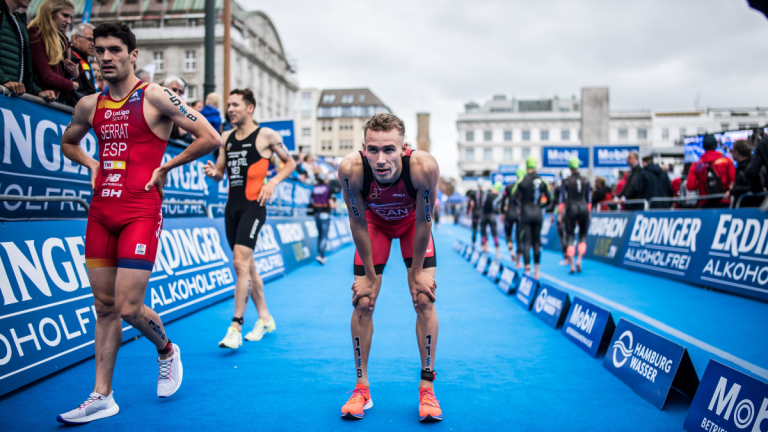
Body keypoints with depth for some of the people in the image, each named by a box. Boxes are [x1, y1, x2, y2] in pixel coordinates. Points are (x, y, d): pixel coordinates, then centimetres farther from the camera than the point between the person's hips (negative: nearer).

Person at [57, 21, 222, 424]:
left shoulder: (156, 97, -6)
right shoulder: (89, 105, 11)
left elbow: (210, 138, -10)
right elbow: (68, 142, 30)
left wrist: (165, 167, -6)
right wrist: (92, 165, 12)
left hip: (140, 211, -6)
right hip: (101, 210, 6)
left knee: (128, 306, -8)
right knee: (104, 306, 9)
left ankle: (167, 351, 24)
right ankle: (102, 396, 17)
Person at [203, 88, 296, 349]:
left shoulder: (266, 135, -2)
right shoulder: (226, 137, 14)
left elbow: (290, 163, 4)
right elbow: (220, 172, 19)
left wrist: (272, 183, -11)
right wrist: (212, 172, -5)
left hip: (253, 205, -7)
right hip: (232, 206, 7)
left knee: (240, 262, -16)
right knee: (247, 265, 12)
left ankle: (236, 326, -11)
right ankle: (265, 318, 26)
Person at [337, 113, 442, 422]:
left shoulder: (424, 167, -40)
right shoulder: (351, 170, -38)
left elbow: (424, 220, -24)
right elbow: (358, 222, -21)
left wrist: (417, 272, -14)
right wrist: (369, 276, -13)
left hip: (412, 222, 0)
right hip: (374, 222, 1)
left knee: (424, 299, -8)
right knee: (362, 302, -4)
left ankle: (426, 387, 6)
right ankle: (362, 389, 11)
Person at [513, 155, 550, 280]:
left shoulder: (522, 181, -8)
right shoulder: (542, 181, 1)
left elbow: (514, 197, -9)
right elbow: (549, 199, 3)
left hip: (526, 213, -2)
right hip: (538, 214, 3)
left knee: (526, 242, 0)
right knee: (537, 242, 10)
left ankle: (527, 269, -8)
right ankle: (536, 272, 13)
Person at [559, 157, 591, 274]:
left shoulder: (566, 181, -1)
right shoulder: (585, 181, 6)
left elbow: (562, 198, -3)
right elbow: (589, 199, 8)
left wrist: (560, 213, 0)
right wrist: (588, 212, 16)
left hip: (571, 209, -2)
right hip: (583, 208, 2)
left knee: (570, 236, 4)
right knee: (583, 236, 13)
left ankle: (572, 264, -2)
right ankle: (579, 260, -6)